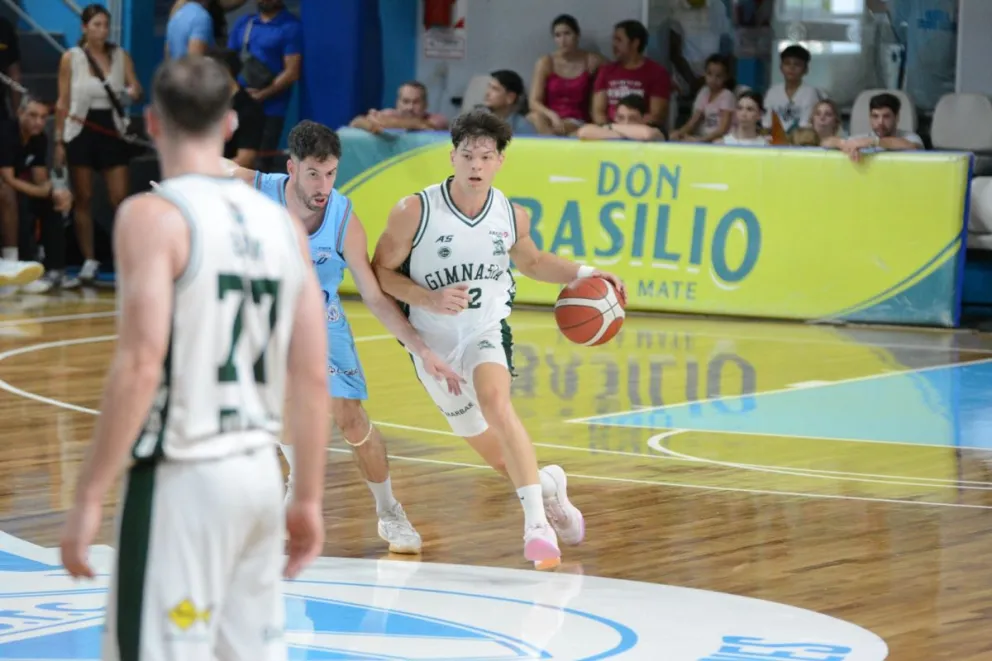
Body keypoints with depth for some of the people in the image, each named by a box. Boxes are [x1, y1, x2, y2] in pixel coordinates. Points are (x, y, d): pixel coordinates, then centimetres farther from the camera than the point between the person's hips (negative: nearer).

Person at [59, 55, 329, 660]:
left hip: (184, 476, -7)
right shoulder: (282, 222, 9)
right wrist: (310, 499, 16)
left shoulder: (153, 216, -10)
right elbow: (312, 378, 9)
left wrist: (89, 497, -14)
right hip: (260, 473, 7)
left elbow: (141, 367, -18)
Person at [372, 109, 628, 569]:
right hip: (434, 341, 0)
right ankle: (547, 483, 44)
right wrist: (429, 299, -25)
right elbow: (381, 272, -10)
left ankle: (537, 522, -34)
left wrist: (584, 274, 1)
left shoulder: (512, 216, -7)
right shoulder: (415, 212, -18)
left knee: (495, 401, -33)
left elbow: (531, 262, 15)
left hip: (487, 332, 0)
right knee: (495, 453, 11)